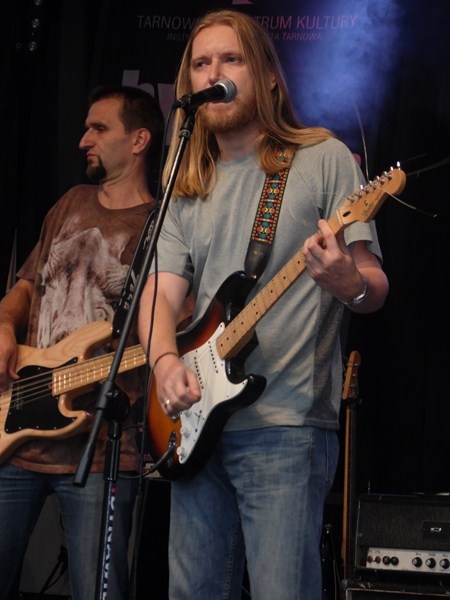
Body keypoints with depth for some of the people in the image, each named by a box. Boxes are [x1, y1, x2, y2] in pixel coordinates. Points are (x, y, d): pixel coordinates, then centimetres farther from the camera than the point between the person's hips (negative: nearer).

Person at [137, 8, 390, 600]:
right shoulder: (187, 190, 15)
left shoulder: (324, 159, 1)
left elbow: (375, 290, -4)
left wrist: (348, 282, -28)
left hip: (286, 425, -5)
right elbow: (160, 293, 8)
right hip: (197, 424, 6)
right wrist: (166, 362, -13)